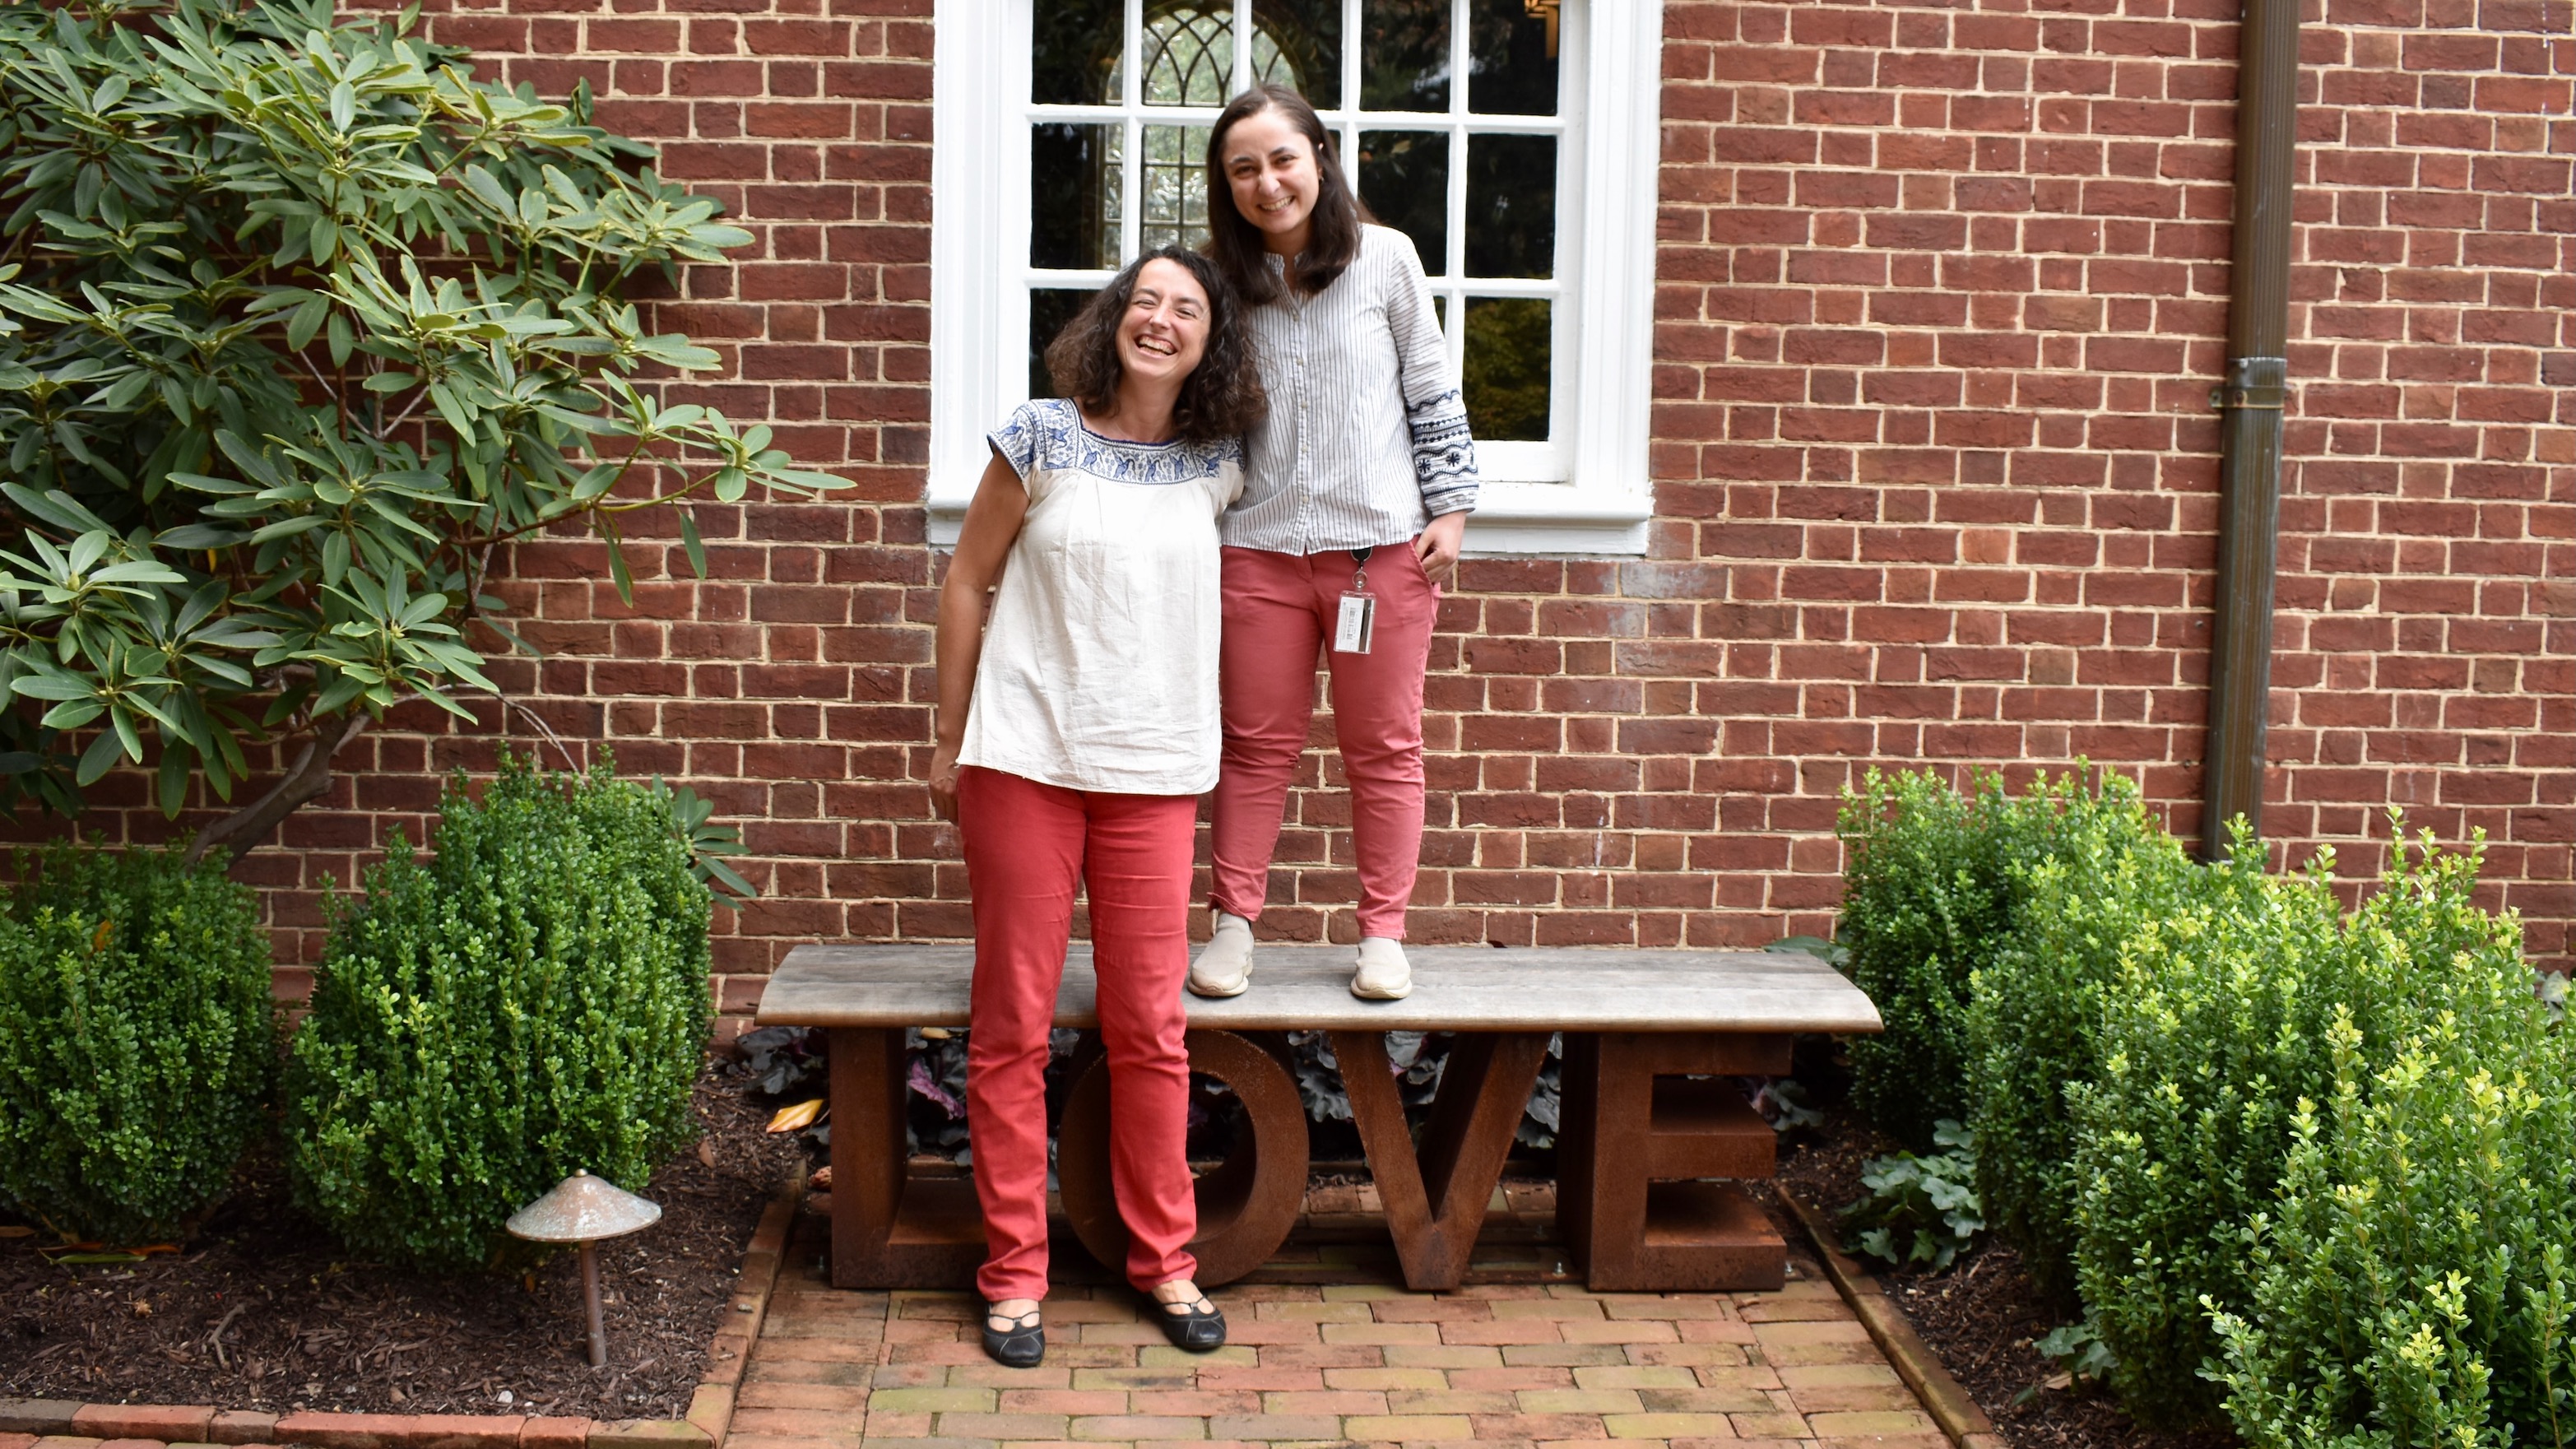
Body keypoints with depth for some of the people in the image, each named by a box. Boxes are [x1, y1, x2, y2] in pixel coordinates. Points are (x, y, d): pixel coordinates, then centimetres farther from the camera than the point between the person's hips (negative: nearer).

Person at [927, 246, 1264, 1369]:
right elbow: (967, 584, 4)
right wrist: (948, 741, 4)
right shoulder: (1041, 438, -2)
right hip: (1024, 762, -2)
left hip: (1153, 772, 2)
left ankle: (1163, 1258, 22)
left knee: (1150, 1026, 6)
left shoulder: (1218, 467, 6)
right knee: (1012, 1024, 3)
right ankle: (1014, 1269, 15)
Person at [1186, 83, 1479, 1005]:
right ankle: (1233, 924, 17)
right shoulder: (1220, 279, 2)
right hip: (1259, 548, 2)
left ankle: (1383, 934, 16)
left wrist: (1449, 509, -1)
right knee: (1256, 745, 8)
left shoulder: (1384, 258, -2)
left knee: (1384, 748, 7)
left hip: (1382, 543, -1)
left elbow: (1433, 390, 2)